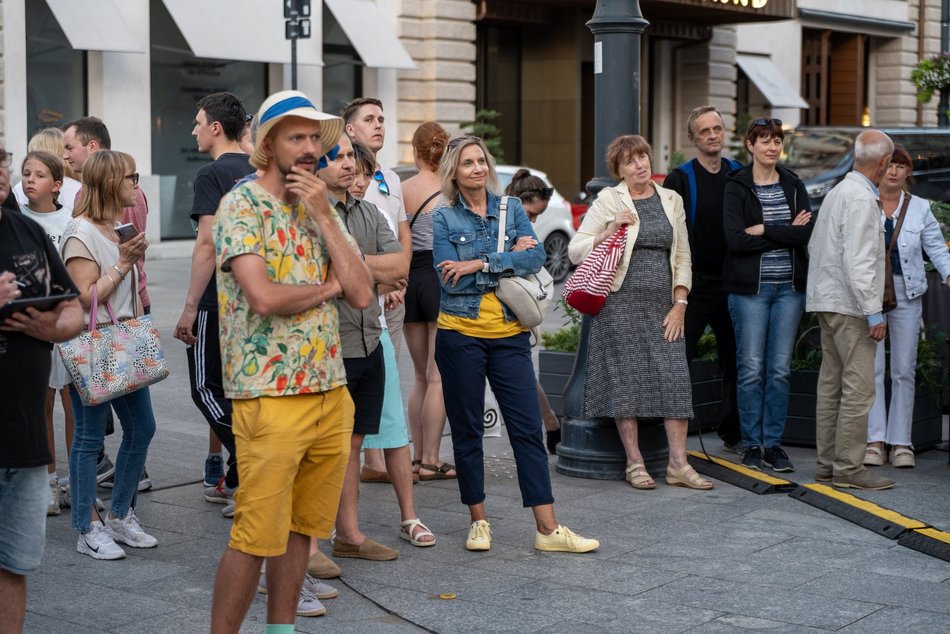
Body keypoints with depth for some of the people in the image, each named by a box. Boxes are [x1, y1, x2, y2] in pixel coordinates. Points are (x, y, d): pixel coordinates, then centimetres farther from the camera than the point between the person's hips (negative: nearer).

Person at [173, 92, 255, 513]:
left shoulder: (212, 175, -13)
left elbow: (208, 244, -19)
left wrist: (190, 307, -17)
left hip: (217, 303, -8)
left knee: (207, 390, 0)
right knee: (228, 388, 15)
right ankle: (228, 479, 20)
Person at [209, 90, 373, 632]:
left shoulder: (324, 208, 13)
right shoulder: (242, 205, -6)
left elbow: (363, 294, 1)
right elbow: (264, 297, -20)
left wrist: (324, 216, -4)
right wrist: (329, 287, -3)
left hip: (332, 393, 7)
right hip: (270, 398, -6)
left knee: (301, 528, 13)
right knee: (256, 537, -5)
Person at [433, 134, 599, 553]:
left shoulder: (512, 208, 7)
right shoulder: (444, 218, 1)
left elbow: (536, 257, -9)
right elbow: (450, 280, -12)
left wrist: (479, 264, -15)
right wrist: (509, 258, -10)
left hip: (510, 333, 2)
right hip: (461, 333, -1)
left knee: (528, 429, -1)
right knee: (467, 430, 6)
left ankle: (548, 528, 1)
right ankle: (479, 521, 19)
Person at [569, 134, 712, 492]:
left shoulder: (671, 200, 12)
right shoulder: (609, 200, 0)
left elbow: (682, 256, 12)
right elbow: (575, 250, -1)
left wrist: (679, 304, 4)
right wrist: (610, 231, -13)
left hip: (663, 304, 3)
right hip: (622, 302, -3)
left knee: (675, 376, -3)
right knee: (626, 378, -2)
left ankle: (678, 464, 1)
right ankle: (634, 463, 7)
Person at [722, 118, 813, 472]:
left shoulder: (793, 185, 9)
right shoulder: (737, 187, -1)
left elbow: (807, 232, -5)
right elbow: (735, 239, -14)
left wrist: (763, 230, -12)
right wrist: (787, 233, -11)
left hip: (789, 287, 3)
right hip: (750, 287, -3)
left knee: (780, 369, 4)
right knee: (751, 368, -1)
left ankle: (773, 443, 12)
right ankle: (751, 444, 10)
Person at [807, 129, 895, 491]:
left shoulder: (838, 191, 15)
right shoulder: (862, 199, -15)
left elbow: (814, 246, 21)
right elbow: (857, 262, -21)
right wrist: (874, 313, -19)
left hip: (828, 302, 10)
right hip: (849, 304, -10)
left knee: (831, 384, 12)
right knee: (859, 388, -8)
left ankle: (828, 463, 17)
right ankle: (848, 468, -6)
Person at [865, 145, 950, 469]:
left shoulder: (919, 208, 9)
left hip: (906, 293, 2)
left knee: (904, 369, 3)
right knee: (871, 367, -4)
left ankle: (901, 442, 8)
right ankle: (874, 440, 0)